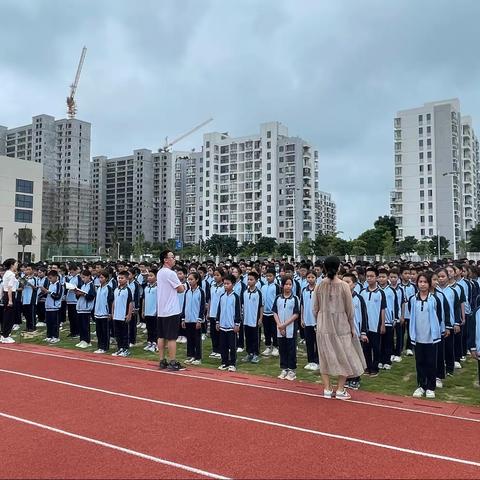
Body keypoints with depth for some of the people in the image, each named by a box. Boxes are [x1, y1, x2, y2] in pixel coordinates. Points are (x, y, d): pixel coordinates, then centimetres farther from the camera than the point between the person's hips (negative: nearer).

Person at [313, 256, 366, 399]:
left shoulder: (319, 286, -6)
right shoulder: (343, 286, -13)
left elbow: (315, 309, 0)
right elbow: (349, 309, -6)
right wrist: (352, 327, 7)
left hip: (323, 326, 3)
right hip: (341, 325, -2)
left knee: (325, 356, 13)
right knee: (344, 357, 12)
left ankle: (327, 389, 18)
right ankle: (340, 390, 14)